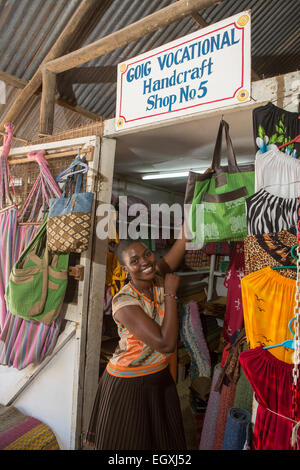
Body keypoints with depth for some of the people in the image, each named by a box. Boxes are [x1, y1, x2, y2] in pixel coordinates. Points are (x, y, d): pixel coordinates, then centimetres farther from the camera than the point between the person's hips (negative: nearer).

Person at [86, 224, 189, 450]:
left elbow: (183, 240, -12)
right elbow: (166, 344, -32)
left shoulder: (158, 277, -9)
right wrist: (171, 294, -27)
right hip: (128, 386, -5)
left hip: (161, 378, 5)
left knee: (166, 440, 20)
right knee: (130, 442, 16)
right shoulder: (124, 302, -27)